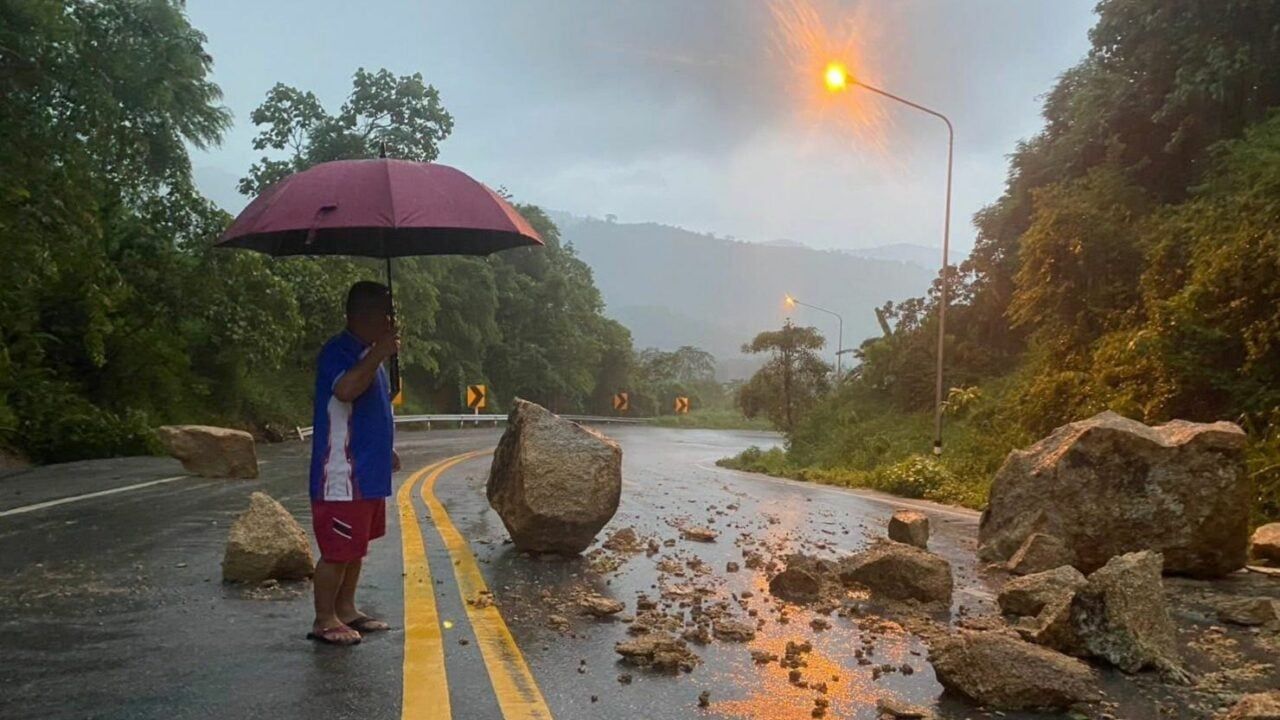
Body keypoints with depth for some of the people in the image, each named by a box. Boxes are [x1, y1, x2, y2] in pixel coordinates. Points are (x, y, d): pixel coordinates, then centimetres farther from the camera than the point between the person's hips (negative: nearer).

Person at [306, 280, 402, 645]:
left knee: (356, 546, 17)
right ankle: (324, 620, 10)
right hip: (342, 475, -10)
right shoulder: (338, 351, -16)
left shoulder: (366, 353, 15)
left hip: (368, 473, 10)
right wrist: (380, 353, -31)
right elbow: (345, 389, -38)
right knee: (338, 549, -2)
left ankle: (346, 609, 28)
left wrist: (384, 450, 26)